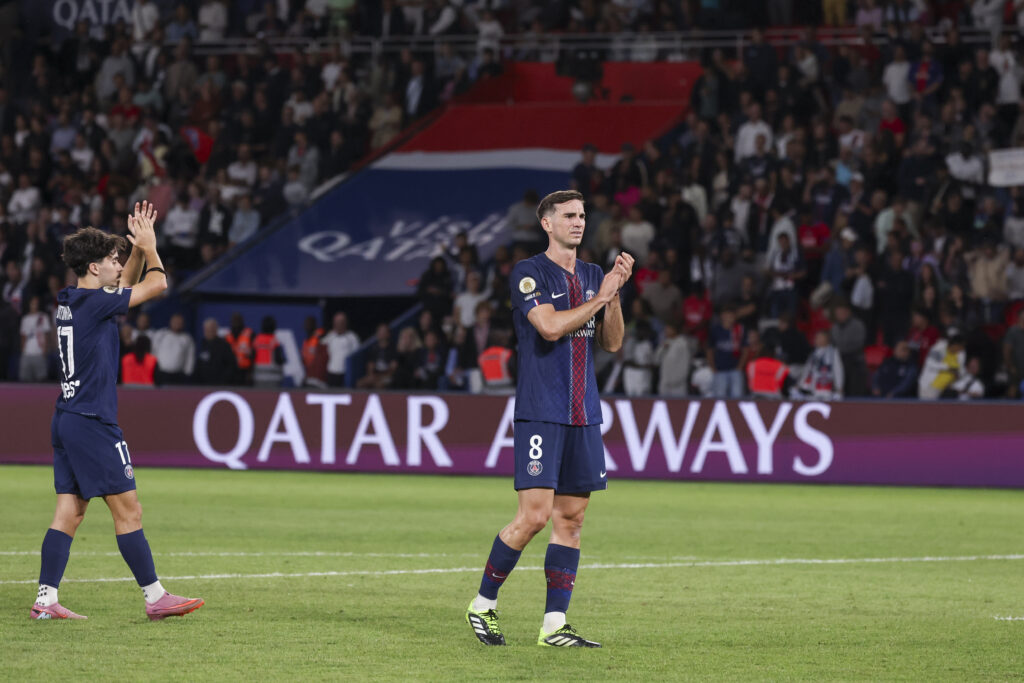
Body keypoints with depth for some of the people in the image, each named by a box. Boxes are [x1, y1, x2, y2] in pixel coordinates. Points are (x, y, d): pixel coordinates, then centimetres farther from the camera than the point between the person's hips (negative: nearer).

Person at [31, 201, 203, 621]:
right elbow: (157, 284, -8)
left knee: (69, 513, 7)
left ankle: (45, 600, 4)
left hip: (66, 420, 9)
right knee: (128, 510, -4)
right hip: (92, 423, -9)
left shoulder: (69, 302, 12)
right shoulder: (92, 303, -14)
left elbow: (126, 285, 30)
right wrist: (149, 247, 8)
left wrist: (139, 250, 19)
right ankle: (155, 598, -1)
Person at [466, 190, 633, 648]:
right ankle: (483, 604, 6)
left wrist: (616, 293, -2)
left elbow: (612, 342, 12)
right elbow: (551, 326, -18)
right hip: (540, 413, -6)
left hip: (583, 413, 7)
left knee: (571, 518, 4)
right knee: (534, 515, -11)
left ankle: (554, 624, 7)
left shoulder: (593, 276, 15)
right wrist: (599, 297, -10)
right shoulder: (528, 274, -5)